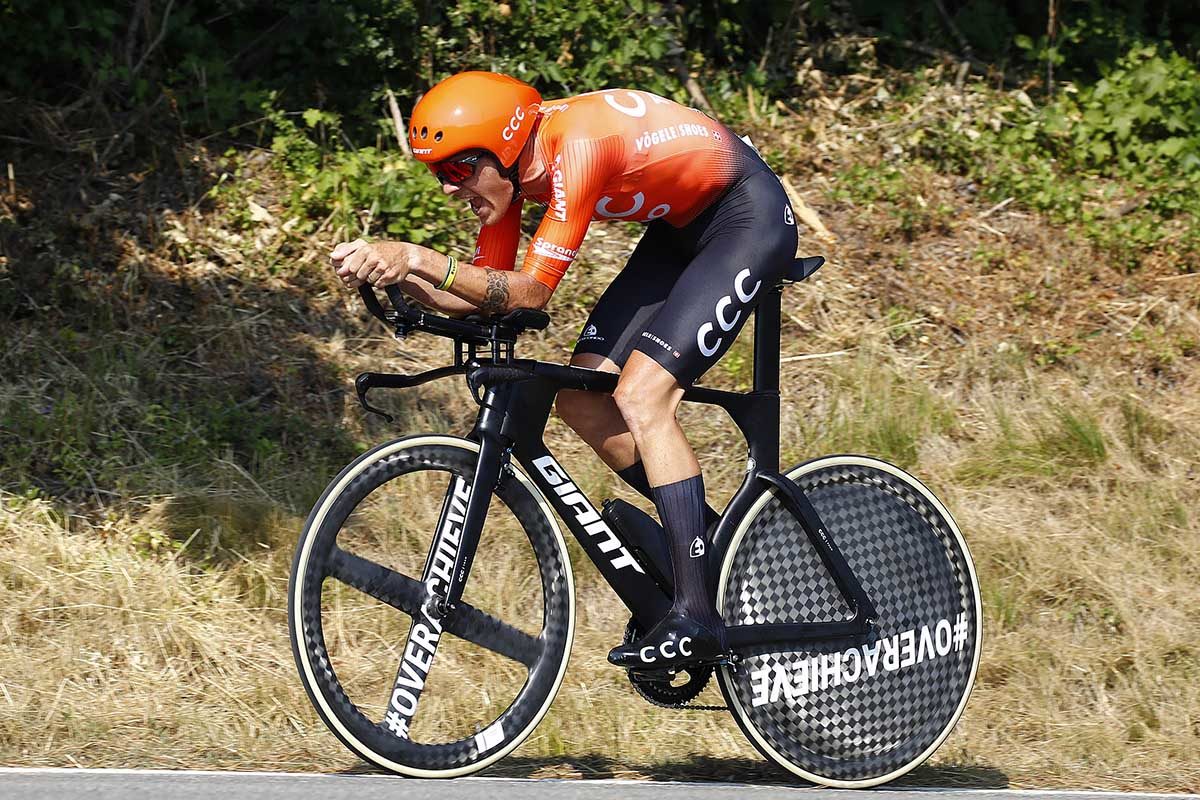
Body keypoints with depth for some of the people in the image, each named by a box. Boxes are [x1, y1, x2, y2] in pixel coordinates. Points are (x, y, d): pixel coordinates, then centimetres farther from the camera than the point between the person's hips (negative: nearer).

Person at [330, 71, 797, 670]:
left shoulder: (576, 146, -33)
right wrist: (398, 277, -21)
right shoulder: (507, 164, -8)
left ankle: (695, 616, -20)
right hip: (681, 227, 9)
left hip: (748, 216, -9)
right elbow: (483, 294, -5)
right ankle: (708, 537, 13)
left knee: (640, 396, -21)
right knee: (581, 400, -1)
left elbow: (529, 292, -34)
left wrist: (420, 259, -41)